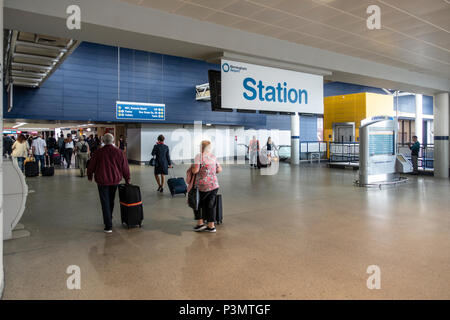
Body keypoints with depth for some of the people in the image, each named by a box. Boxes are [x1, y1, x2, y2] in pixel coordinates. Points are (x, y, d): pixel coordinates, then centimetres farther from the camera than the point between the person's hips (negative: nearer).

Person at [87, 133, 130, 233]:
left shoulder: (98, 152, -8)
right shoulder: (119, 152, -5)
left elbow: (91, 165, 2)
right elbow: (125, 167, -1)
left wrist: (89, 176, 20)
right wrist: (127, 179, 11)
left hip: (102, 181, -3)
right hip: (115, 180, 3)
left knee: (105, 203, 0)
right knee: (111, 201, 20)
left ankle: (108, 226, -4)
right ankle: (109, 220, 37)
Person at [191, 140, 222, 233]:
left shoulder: (199, 156, -9)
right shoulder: (213, 157, 8)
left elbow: (195, 170, -17)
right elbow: (219, 170, 12)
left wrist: (191, 167, 4)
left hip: (203, 185, -5)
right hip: (214, 185, 5)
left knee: (197, 203, 15)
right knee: (211, 205, 10)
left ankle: (200, 223, 15)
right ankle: (211, 226, 15)